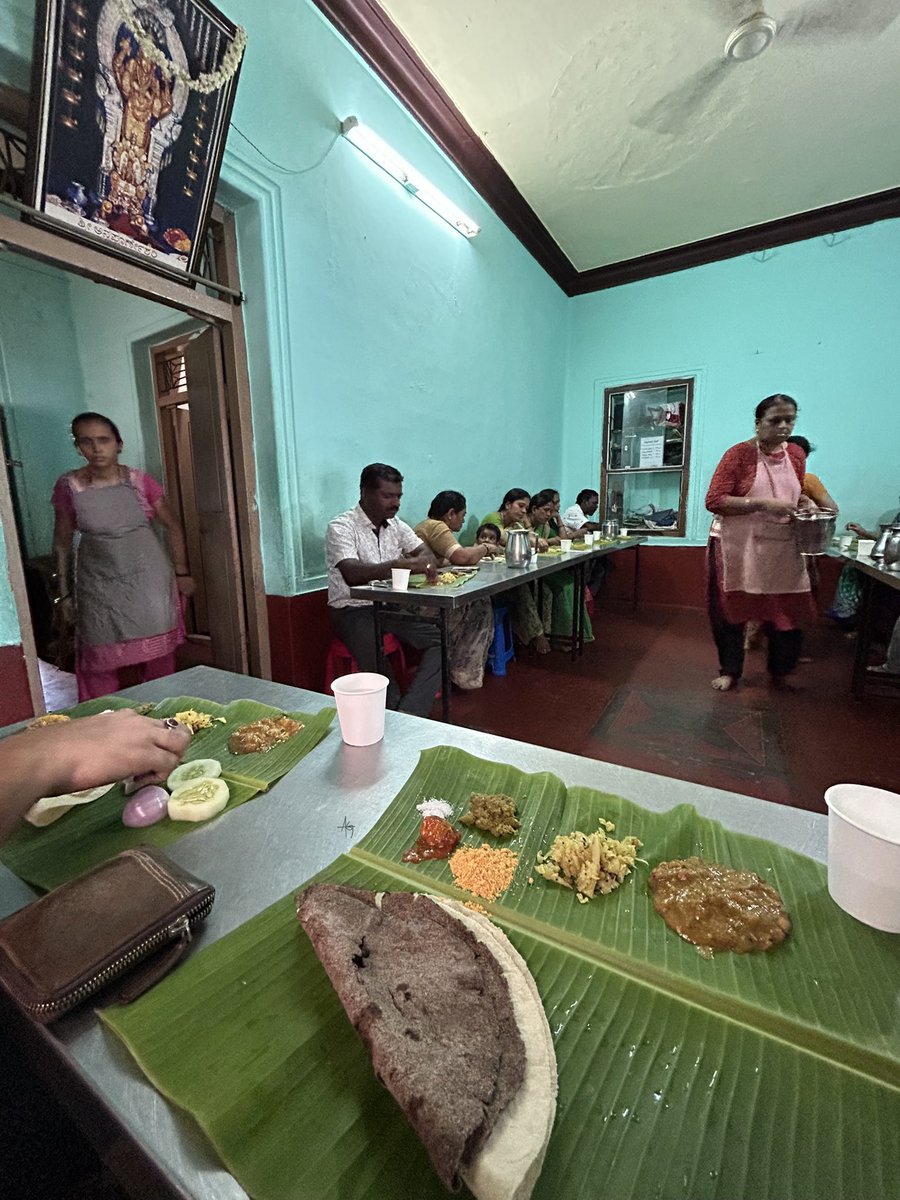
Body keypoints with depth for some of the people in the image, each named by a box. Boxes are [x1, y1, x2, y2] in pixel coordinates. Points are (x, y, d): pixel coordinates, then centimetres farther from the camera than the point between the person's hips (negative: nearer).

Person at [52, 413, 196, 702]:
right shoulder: (68, 486, -3)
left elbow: (172, 527, 5)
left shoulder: (141, 481, -3)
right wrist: (65, 594, 4)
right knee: (101, 666, 4)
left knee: (158, 659, 7)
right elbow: (62, 543, 5)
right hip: (100, 587, 0)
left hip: (149, 581, 0)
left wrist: (182, 573, 4)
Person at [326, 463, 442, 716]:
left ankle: (408, 714, -18)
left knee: (440, 640, -12)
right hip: (353, 611, -6)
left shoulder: (395, 524, 9)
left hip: (391, 606, 6)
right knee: (377, 662, -31)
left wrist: (427, 562, -18)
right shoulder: (341, 527, -13)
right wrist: (399, 565, -39)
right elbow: (352, 574, -28)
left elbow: (424, 551, 8)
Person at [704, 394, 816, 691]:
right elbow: (714, 501, -18)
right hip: (738, 548, -5)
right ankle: (730, 670, 25)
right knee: (731, 611, 7)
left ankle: (780, 673, 28)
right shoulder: (739, 454, -10)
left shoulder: (797, 455, 8)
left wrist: (804, 504, -1)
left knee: (789, 615, 5)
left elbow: (795, 496, 22)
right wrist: (762, 504, -24)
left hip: (781, 549, 5)